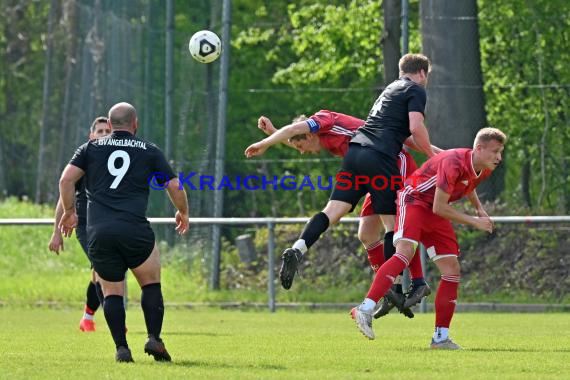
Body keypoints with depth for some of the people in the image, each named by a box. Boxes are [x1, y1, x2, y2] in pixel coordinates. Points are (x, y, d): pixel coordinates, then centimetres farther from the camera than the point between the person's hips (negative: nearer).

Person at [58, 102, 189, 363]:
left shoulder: (91, 148, 14)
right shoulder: (150, 151, 12)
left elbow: (66, 179, 4)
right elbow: (175, 187, 12)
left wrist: (69, 211, 16)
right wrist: (183, 212, 30)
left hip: (98, 232, 2)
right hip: (135, 231, -1)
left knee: (112, 292, 10)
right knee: (151, 284, 13)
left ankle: (121, 348, 0)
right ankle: (154, 339, -2)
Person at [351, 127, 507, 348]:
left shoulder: (485, 170, -1)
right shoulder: (454, 163, -29)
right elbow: (439, 208, -26)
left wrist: (479, 209, 12)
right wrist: (474, 222, -19)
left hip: (435, 213, 9)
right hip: (413, 199, -9)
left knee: (452, 270, -1)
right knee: (405, 252, -31)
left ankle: (441, 337, 4)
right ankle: (365, 310, -39)